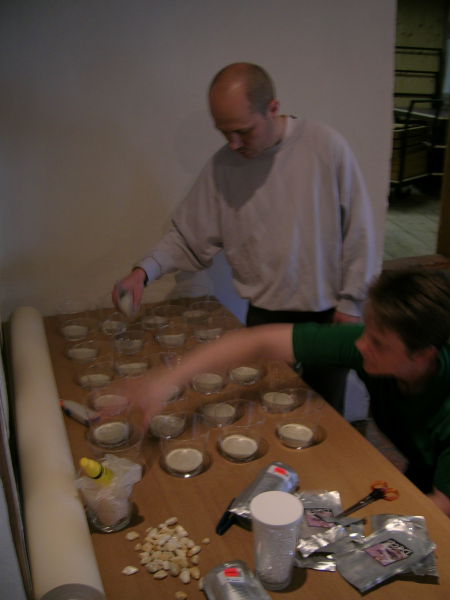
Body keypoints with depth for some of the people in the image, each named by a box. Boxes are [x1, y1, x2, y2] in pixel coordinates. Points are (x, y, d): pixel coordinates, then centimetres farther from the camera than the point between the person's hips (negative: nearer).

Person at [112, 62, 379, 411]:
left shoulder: (326, 146, -13)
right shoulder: (222, 166, -6)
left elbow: (358, 232, -7)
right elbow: (189, 238, -2)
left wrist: (351, 301, -5)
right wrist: (145, 271, -17)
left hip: (327, 313, -1)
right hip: (265, 315, 1)